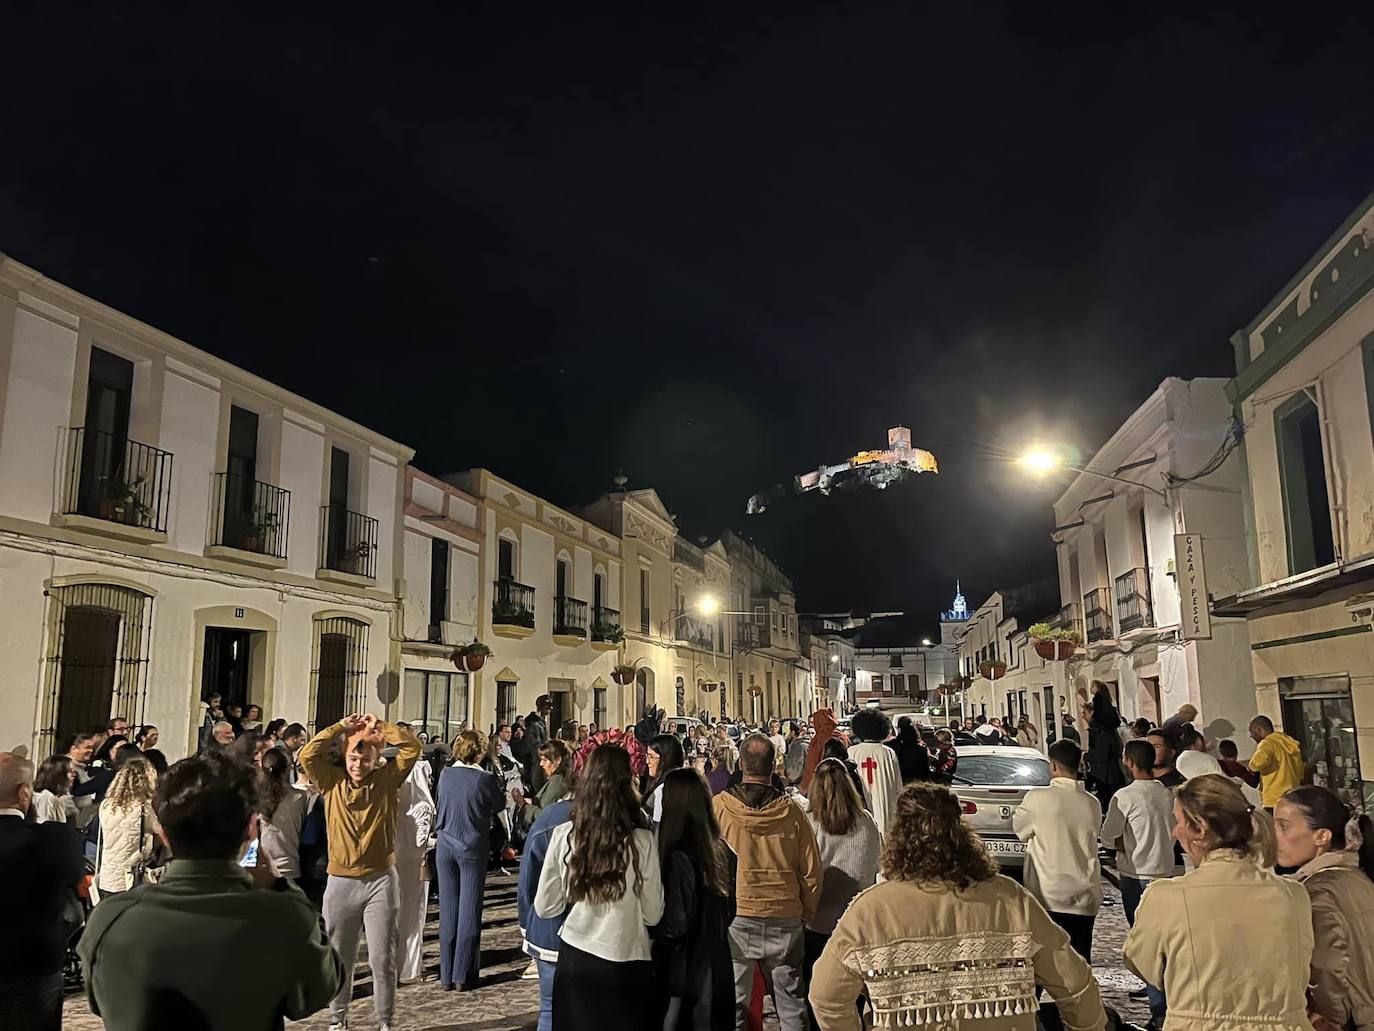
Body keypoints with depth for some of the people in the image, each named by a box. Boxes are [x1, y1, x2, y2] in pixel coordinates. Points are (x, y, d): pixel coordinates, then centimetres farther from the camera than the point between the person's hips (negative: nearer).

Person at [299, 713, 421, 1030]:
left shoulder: (387, 779, 0)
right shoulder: (333, 781, 1)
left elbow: (412, 748, -9)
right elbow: (307, 755, -12)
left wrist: (379, 727, -6)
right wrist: (342, 727, -11)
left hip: (381, 880, -1)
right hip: (340, 882, 1)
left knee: (382, 958, 4)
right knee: (339, 958, 13)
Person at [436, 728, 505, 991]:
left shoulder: (446, 775, -3)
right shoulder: (485, 779, -16)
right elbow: (500, 805, 0)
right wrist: (497, 783, 14)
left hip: (445, 848, 4)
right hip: (472, 849, -4)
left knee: (448, 911, 10)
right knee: (469, 911, 5)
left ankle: (447, 976, 17)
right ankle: (463, 975, 8)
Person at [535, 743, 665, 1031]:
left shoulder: (563, 835, -10)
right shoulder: (642, 841, -16)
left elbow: (544, 907, 0)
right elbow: (653, 915, -7)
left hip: (574, 959, 2)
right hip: (626, 965, -2)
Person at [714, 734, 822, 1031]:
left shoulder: (718, 806, -8)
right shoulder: (791, 811, -5)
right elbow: (811, 871, 2)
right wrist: (806, 916, 16)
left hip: (735, 917, -1)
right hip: (786, 918, 1)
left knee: (732, 1006, 9)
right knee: (792, 1005, 12)